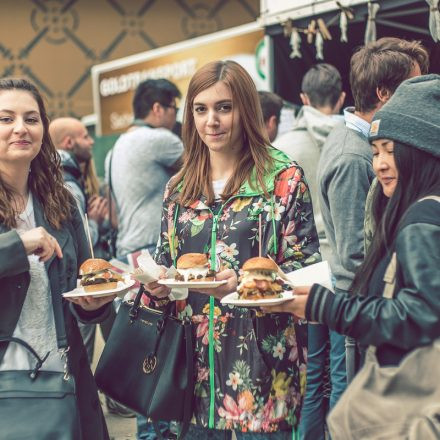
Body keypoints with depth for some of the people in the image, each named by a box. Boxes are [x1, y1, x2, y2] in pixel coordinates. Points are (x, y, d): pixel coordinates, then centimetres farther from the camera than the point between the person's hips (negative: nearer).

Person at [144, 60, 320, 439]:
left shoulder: (284, 179, -3)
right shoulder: (179, 188, 12)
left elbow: (305, 264, -7)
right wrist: (158, 286, -4)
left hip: (261, 357, -4)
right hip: (194, 359, 4)